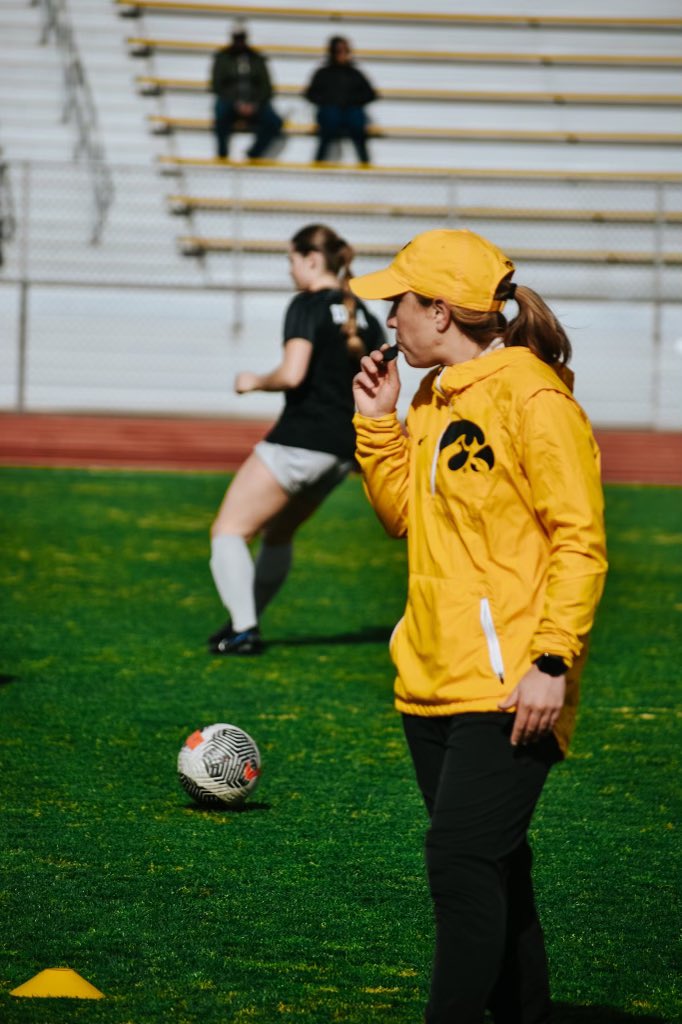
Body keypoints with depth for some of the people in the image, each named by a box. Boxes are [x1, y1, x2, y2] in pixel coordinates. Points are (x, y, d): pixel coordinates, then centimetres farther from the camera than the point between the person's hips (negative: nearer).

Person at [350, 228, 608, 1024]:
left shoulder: (532, 397, -12)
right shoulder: (434, 401, 13)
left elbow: (579, 541, -14)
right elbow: (408, 517, 19)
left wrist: (552, 661, -20)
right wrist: (377, 424, 8)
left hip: (507, 689, -8)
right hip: (432, 683, 8)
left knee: (463, 861, -14)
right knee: (492, 868, 13)